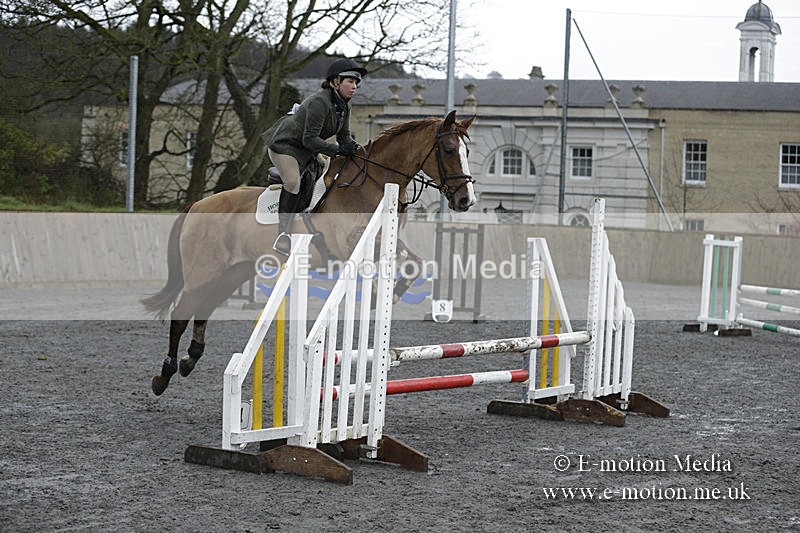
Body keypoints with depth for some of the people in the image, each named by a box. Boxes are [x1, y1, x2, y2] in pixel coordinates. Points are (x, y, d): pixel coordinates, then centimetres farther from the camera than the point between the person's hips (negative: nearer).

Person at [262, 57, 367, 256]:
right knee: (293, 182, -27)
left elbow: (344, 135, 8)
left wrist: (352, 146, -13)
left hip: (306, 150, 10)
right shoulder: (319, 102, -27)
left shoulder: (343, 107, 2)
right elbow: (310, 139, -29)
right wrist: (337, 149, -29)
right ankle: (283, 235, -25)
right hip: (284, 144, -10)